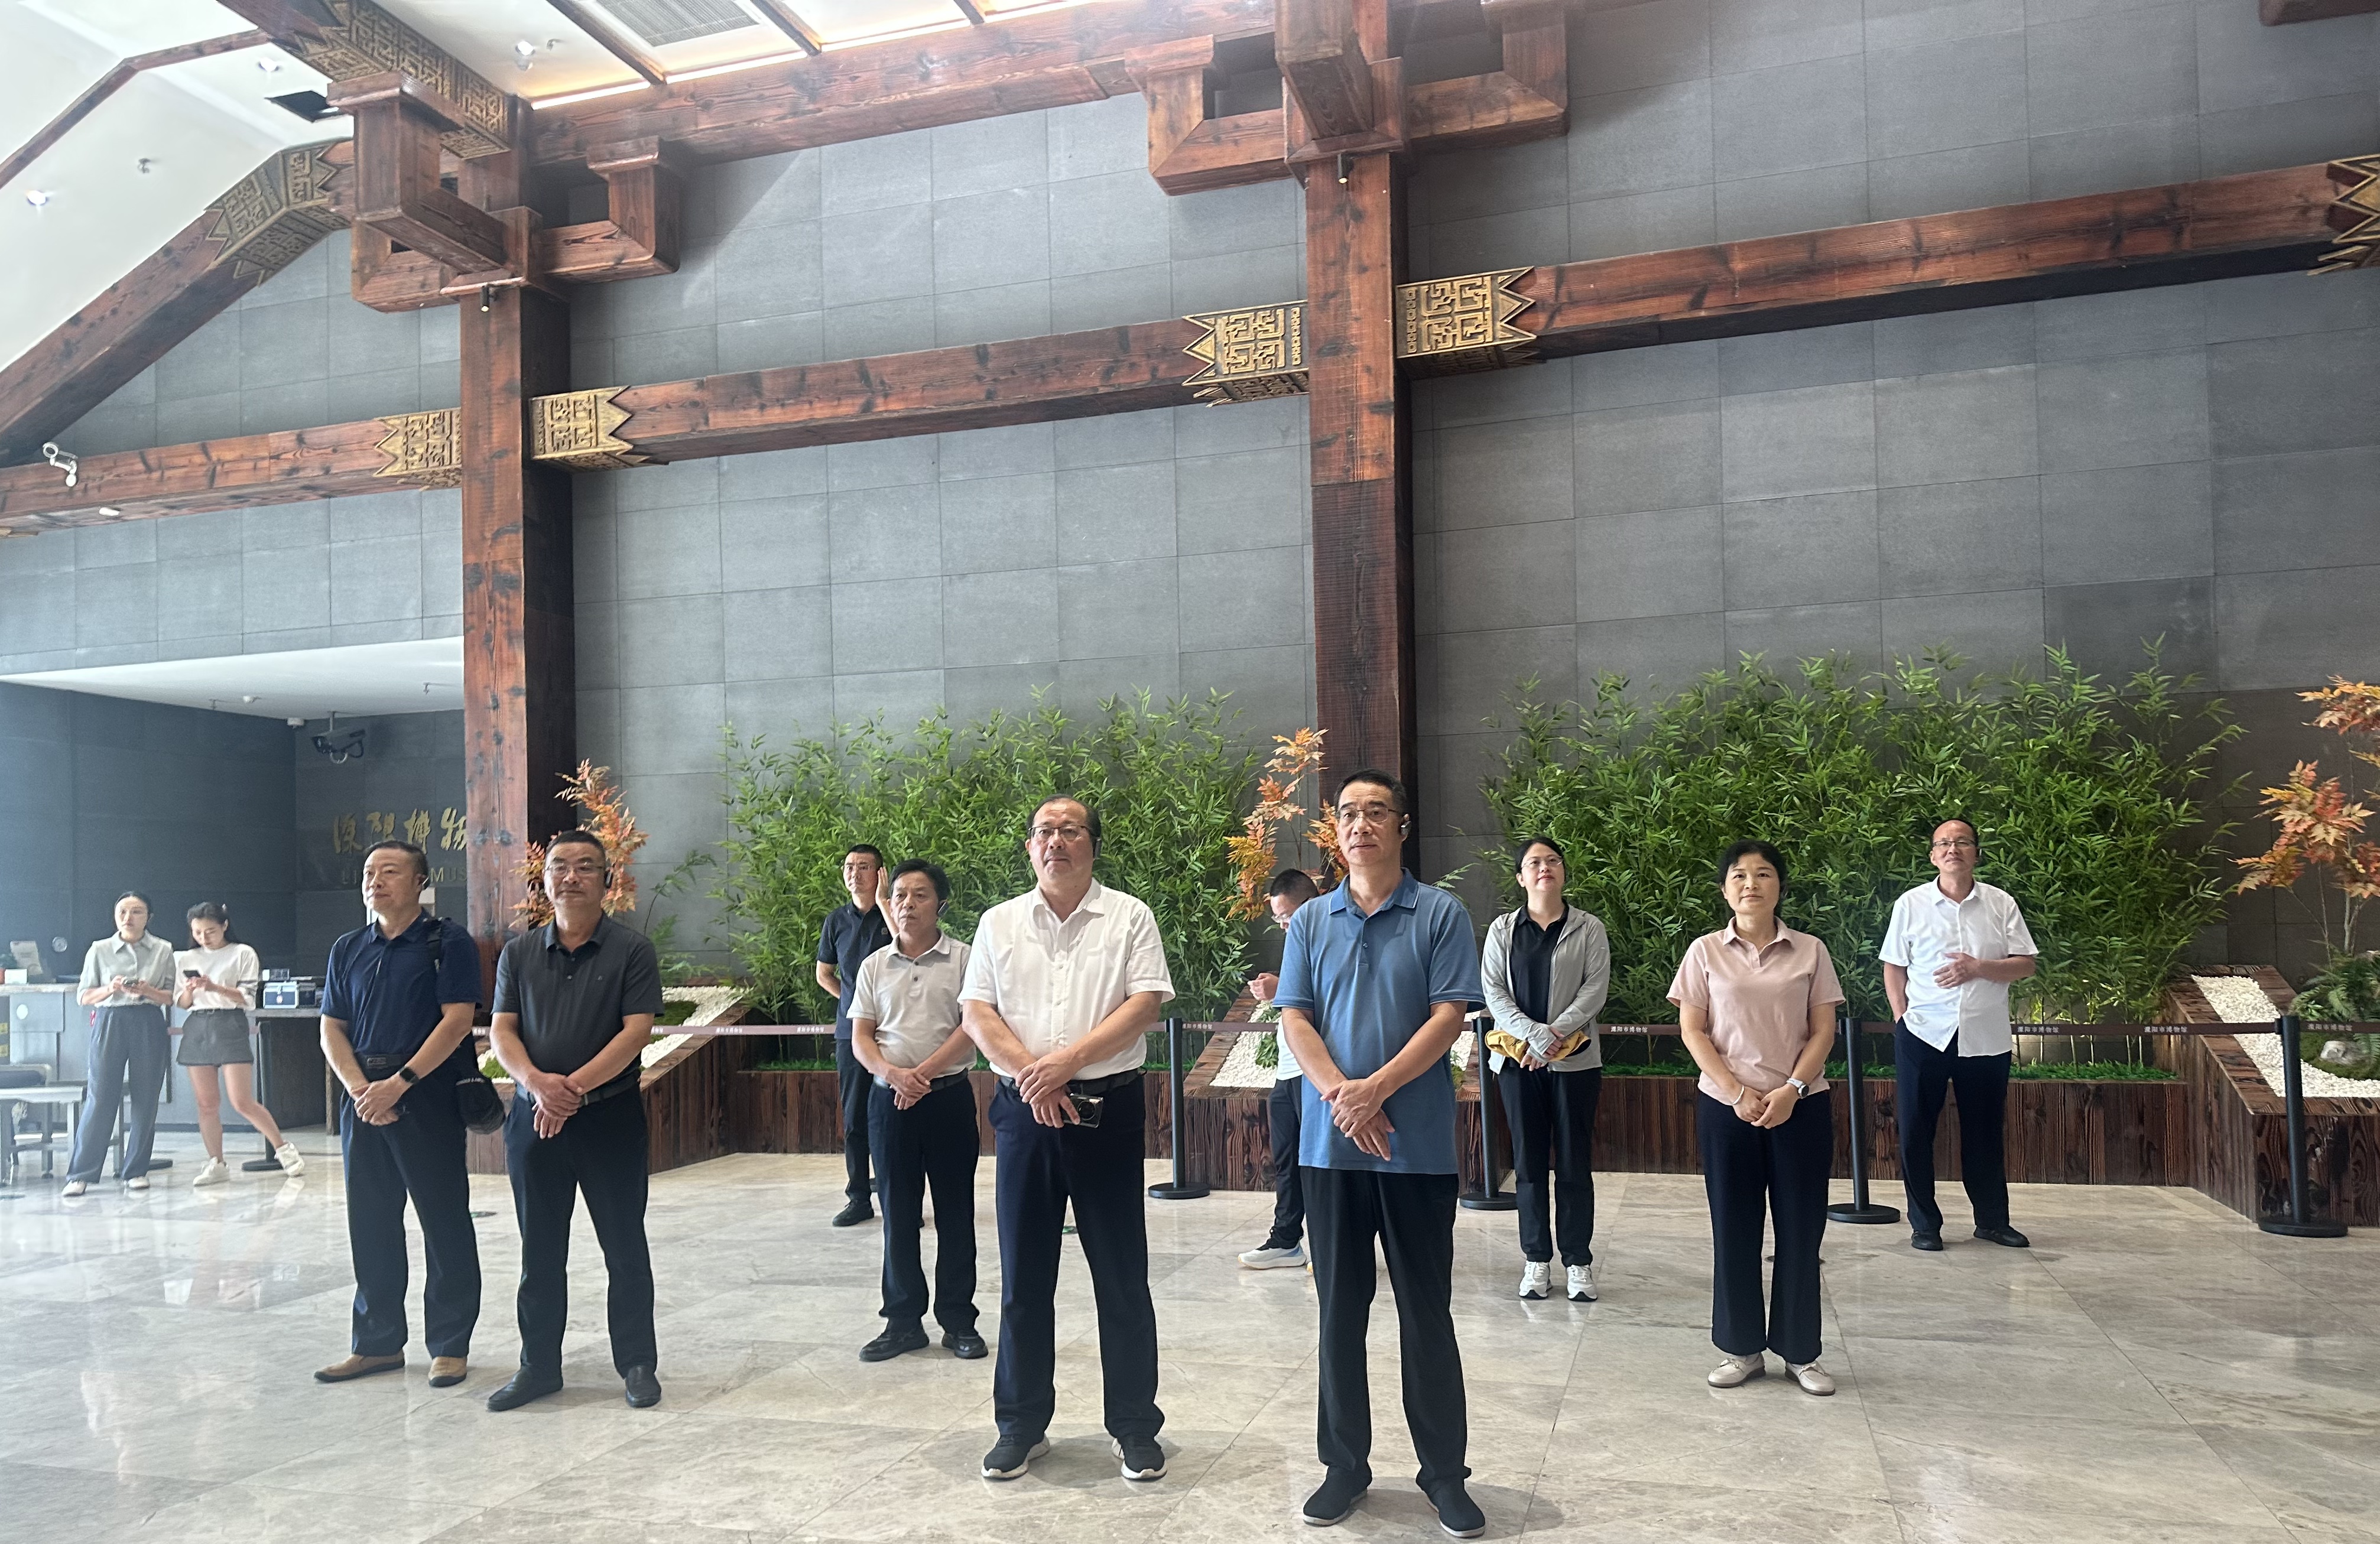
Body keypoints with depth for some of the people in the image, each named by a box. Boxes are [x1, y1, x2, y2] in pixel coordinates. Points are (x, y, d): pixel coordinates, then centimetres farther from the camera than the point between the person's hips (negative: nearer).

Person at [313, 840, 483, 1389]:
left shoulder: (448, 942, -4)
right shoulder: (347, 950, 13)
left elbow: (457, 1020, -12)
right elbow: (332, 1030, 10)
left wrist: (400, 1083, -17)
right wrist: (359, 1087, -6)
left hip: (429, 1101, -5)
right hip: (363, 1101, 6)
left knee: (444, 1224, 1)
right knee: (370, 1225, 11)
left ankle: (450, 1346, 10)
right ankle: (377, 1343, 23)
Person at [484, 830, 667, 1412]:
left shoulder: (632, 950, -3)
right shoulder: (519, 953, 8)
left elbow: (636, 1031, -12)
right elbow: (501, 1030, 2)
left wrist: (575, 1087, -20)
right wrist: (538, 1081, -18)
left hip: (611, 1116, -3)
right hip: (533, 1117, 4)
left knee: (624, 1245, 5)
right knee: (540, 1249, 12)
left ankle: (637, 1364, 16)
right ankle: (539, 1366, 24)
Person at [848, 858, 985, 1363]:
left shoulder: (963, 960, -2)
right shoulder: (875, 966, 9)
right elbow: (860, 1037, 6)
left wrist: (922, 1074, -15)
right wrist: (892, 1073, -13)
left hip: (948, 1095, -3)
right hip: (889, 1099, 3)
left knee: (955, 1212, 3)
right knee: (898, 1212, 7)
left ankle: (958, 1320, 14)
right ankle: (904, 1321, 17)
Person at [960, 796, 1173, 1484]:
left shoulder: (1128, 917, 1)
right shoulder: (999, 923, 9)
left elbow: (1144, 1004, -8)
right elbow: (977, 1014, 3)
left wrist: (1068, 1060, -18)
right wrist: (1032, 1075, -12)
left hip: (1107, 1108, -2)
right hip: (1023, 1111, 3)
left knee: (1122, 1275, 4)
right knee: (1023, 1276, 10)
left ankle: (1135, 1426, 18)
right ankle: (1022, 1423, 24)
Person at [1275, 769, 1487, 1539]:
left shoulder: (1441, 914, -1)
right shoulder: (1311, 922, 8)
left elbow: (1449, 1016, -8)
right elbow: (1294, 1020, 2)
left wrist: (1377, 1088, -17)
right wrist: (1340, 1094, -14)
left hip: (1417, 1145, -2)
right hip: (1331, 1145, 3)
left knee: (1426, 1310, 6)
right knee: (1340, 1308, 10)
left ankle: (1445, 1470, 19)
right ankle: (1345, 1463, 23)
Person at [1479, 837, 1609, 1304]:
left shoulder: (1589, 928, 3)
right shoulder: (1502, 929, 6)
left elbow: (1596, 987, -5)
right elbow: (1493, 990, -2)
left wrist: (1557, 1032, -16)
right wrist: (1534, 1035, -15)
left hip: (1576, 1059, -1)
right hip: (1518, 1059, 1)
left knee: (1575, 1162, 3)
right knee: (1528, 1162, 6)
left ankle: (1578, 1260, 11)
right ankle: (1537, 1260, 14)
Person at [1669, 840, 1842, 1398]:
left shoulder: (1810, 952, 3)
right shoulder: (1705, 952, 1)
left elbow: (1823, 1031, 1)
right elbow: (1692, 1031, -1)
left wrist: (1791, 1090, -12)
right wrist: (1737, 1092, -10)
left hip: (1800, 1106, 0)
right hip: (1726, 1106, 0)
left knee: (1801, 1230, 4)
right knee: (1733, 1229, 5)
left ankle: (1800, 1351, 17)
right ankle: (1742, 1349, 17)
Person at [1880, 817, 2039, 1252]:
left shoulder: (2002, 904, 3)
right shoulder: (1910, 905, 1)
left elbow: (2026, 965, 1)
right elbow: (1894, 967, 6)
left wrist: (1980, 968, -15)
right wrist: (1902, 1016, -3)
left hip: (1987, 1038, 1)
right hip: (1923, 1035, -1)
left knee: (1985, 1133, 11)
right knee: (1916, 1132, 3)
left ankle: (1992, 1220, 26)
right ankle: (1924, 1224, 14)